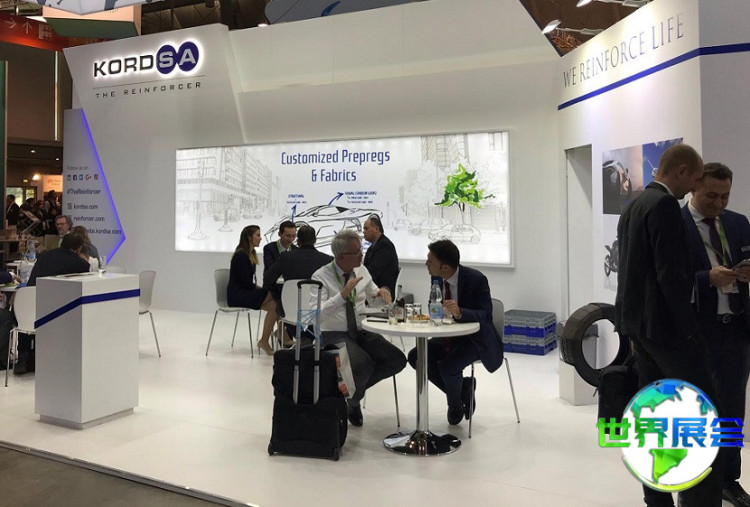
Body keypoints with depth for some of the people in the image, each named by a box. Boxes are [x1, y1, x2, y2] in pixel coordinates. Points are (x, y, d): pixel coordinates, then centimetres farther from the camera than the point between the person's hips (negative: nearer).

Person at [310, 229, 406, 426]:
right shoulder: (321, 277, -12)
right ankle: (352, 400, 2)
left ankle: (354, 386, 7)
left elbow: (374, 295, 20)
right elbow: (317, 316, -23)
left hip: (361, 332, 6)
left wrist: (381, 292, -5)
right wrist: (343, 294, -33)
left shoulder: (361, 270, 4)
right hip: (334, 336, -5)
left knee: (397, 360, -15)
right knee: (363, 365, -33)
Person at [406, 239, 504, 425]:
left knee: (447, 366, -29)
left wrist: (460, 312, -43)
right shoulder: (437, 278, -3)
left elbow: (486, 316, -25)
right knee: (415, 356, -10)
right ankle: (463, 387, 5)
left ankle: (455, 405, 5)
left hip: (475, 338, -7)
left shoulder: (476, 279, -22)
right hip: (449, 335, 7)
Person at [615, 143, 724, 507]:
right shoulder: (665, 205, -14)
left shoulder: (633, 207, 16)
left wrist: (632, 327, 20)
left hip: (639, 322, 10)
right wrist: (689, 328, -13)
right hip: (664, 324, -9)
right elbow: (670, 274, -20)